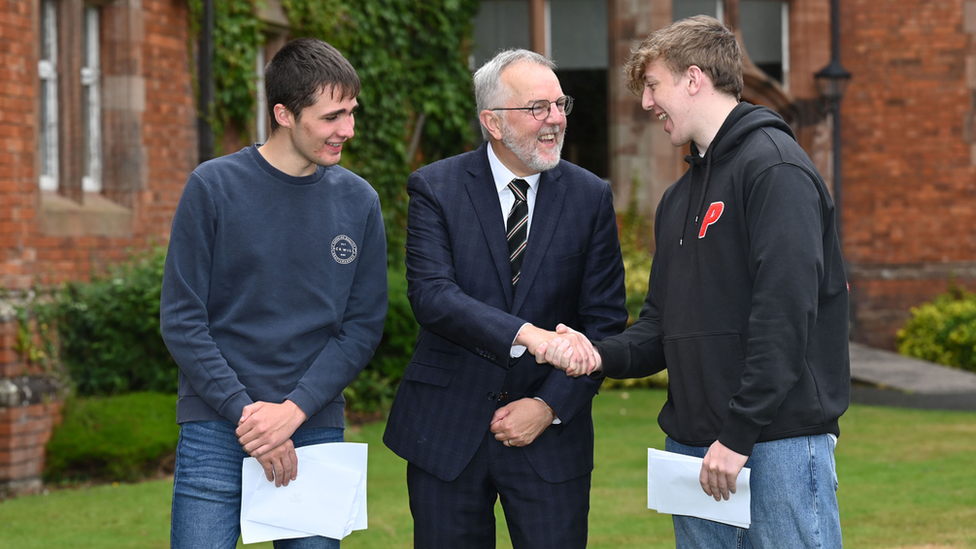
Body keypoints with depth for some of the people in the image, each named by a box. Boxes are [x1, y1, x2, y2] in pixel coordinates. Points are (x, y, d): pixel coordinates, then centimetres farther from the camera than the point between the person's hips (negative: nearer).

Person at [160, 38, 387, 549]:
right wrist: (245, 411, -12)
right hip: (217, 429, -2)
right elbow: (181, 319, -4)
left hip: (316, 430, 2)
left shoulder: (358, 201, 5)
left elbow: (363, 326, 4)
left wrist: (294, 410, -9)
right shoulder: (214, 186, -3)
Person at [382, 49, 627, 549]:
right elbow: (431, 295, -17)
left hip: (550, 433, 1)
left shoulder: (590, 197, 3)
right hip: (448, 431, -1)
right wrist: (527, 334, -29)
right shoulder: (435, 188, -3)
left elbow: (605, 320, 2)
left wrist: (551, 406, -9)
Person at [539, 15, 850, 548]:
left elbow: (786, 309, -17)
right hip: (692, 447, 8)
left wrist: (739, 434, -20)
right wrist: (602, 355, 0)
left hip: (778, 443, -8)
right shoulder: (678, 198, 21)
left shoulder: (773, 166, -8)